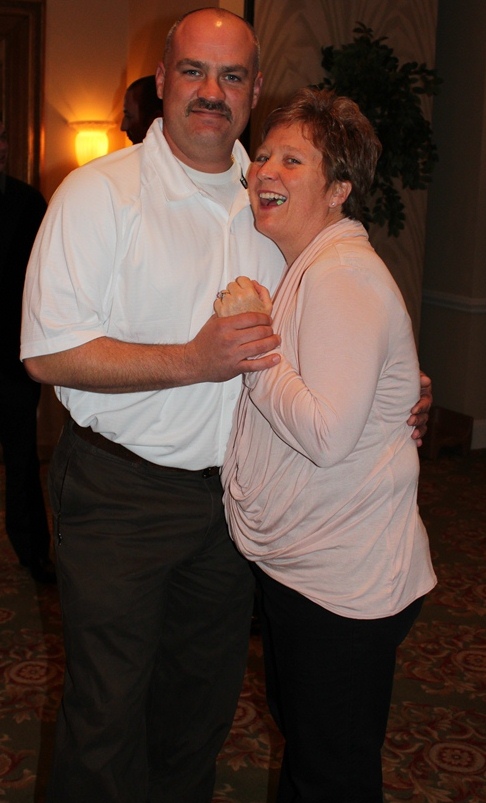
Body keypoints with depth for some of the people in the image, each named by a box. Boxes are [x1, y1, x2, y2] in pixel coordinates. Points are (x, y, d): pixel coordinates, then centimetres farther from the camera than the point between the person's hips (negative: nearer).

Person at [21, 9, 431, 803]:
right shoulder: (102, 191, -11)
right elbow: (49, 352, -17)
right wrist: (192, 361, -25)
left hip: (231, 490, 6)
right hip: (119, 491, -5)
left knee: (206, 696, 20)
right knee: (109, 713, 3)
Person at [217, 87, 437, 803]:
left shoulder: (344, 275, -21)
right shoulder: (301, 268, 11)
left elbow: (326, 434, -28)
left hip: (344, 583, -10)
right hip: (292, 563, 10)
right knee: (299, 734, 27)